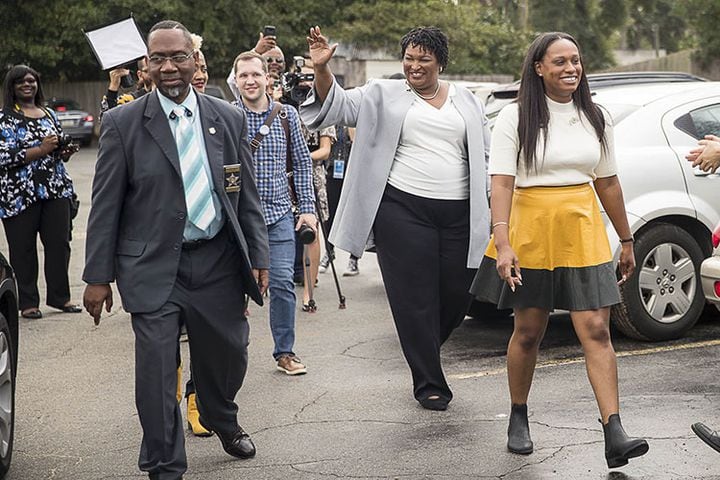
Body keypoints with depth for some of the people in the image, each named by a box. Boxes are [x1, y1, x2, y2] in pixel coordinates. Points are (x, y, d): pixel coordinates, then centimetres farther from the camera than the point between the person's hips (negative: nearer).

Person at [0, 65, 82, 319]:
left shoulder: (50, 115, 16)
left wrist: (65, 152, 2)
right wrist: (41, 149, -17)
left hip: (56, 190, 5)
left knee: (59, 243, 3)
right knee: (23, 248, 2)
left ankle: (59, 296, 14)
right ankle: (28, 302, 10)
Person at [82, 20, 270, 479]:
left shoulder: (229, 119, 5)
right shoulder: (123, 123, -3)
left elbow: (248, 196, 9)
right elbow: (105, 205, -2)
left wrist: (259, 258, 5)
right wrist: (98, 277, -4)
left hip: (218, 262, 3)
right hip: (154, 268, -3)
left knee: (227, 357, 15)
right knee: (156, 374, -4)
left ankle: (224, 423, 47)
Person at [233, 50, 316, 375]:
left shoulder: (287, 114, 5)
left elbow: (302, 163, 10)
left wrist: (307, 208, 5)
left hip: (279, 213, 2)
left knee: (282, 283, 0)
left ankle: (285, 351, 13)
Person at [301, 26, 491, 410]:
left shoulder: (467, 102, 15)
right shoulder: (385, 96, 8)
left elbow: (486, 155, 17)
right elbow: (339, 104, -2)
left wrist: (494, 211, 6)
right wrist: (322, 68, -21)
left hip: (458, 216, 3)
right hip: (404, 211, -3)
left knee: (457, 296, 5)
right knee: (415, 299, -2)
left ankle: (424, 353, 34)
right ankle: (429, 384, 8)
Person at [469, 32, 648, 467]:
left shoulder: (596, 118, 8)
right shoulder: (515, 118, -5)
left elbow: (608, 184, 14)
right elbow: (502, 184, -11)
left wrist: (626, 241, 17)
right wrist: (502, 244, -22)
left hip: (582, 233, 3)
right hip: (531, 230, -2)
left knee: (597, 330, -7)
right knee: (528, 332, 8)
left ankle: (615, 436, -11)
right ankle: (519, 420, 27)